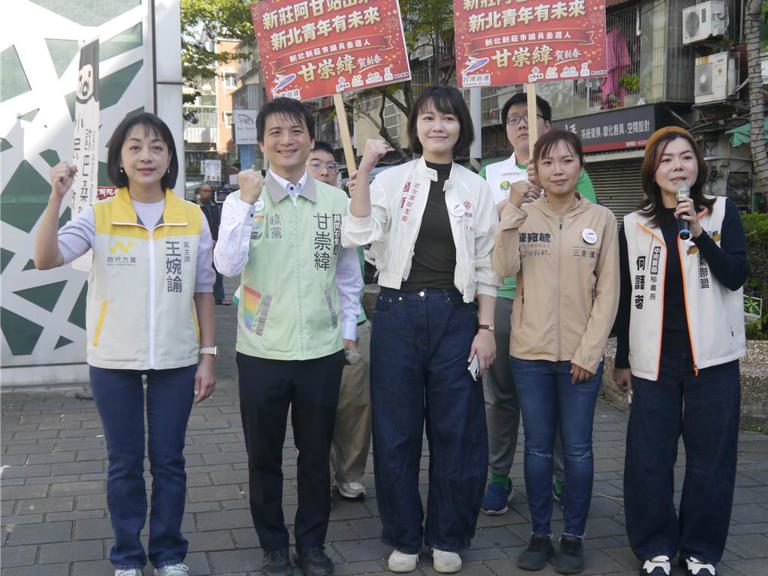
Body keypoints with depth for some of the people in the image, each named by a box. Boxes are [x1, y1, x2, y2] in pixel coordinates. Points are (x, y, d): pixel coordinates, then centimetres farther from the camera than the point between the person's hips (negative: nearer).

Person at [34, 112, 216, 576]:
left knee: (169, 461, 10)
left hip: (176, 361, 1)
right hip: (113, 362, 0)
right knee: (124, 463, 11)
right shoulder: (99, 216, -3)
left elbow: (203, 292, 5)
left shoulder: (193, 218, 0)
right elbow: (46, 259, -17)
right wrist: (57, 198, -26)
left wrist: (208, 355, 2)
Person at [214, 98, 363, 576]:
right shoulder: (242, 200, -1)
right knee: (265, 457, 11)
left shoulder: (336, 201, 3)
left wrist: (349, 329, 10)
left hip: (323, 350, 1)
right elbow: (229, 265, -16)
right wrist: (247, 202, -17)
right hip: (262, 351, -1)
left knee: (316, 455, 13)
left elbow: (349, 273, 11)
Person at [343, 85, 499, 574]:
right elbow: (358, 235, -14)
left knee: (455, 429, 6)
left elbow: (486, 267, 5)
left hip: (455, 316, 1)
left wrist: (486, 328, 0)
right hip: (399, 313, 0)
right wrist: (364, 171, -19)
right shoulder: (392, 181, 2)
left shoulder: (477, 189, 5)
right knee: (397, 429, 6)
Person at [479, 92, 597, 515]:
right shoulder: (491, 174, 12)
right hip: (504, 294, 1)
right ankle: (498, 477, 17)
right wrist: (518, 195, -12)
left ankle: (564, 477, 17)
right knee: (500, 393, 6)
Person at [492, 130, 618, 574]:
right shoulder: (524, 215, 4)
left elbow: (608, 292, -1)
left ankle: (574, 537, 18)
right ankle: (540, 534, 20)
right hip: (530, 351, 1)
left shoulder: (601, 219, 0)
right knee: (538, 447, 8)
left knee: (577, 449, 4)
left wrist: (590, 351, -8)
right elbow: (505, 269, -12)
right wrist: (513, 211, -15)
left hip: (580, 354, -1)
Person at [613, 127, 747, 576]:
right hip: (654, 358, 1)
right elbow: (626, 298, 9)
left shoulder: (723, 213, 4)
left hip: (712, 355, -1)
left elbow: (736, 276, -8)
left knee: (711, 457, 4)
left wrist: (697, 231, -19)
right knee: (648, 458, 2)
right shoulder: (635, 226, 6)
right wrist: (622, 359, 9)